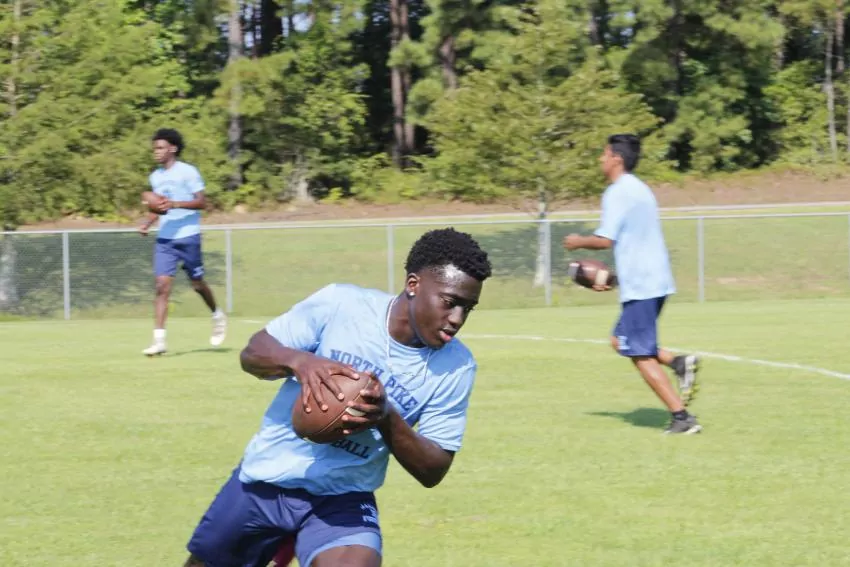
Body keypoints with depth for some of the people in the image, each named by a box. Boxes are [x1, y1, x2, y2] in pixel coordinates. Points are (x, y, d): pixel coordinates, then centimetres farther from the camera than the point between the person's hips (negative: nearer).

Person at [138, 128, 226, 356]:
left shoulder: (187, 172, -7)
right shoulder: (156, 177, 12)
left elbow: (201, 202, -12)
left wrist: (176, 204, -25)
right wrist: (148, 223, 6)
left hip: (188, 237, -4)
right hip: (164, 239, 5)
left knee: (197, 282, 7)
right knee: (162, 285, -9)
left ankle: (217, 316, 37)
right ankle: (159, 340, -14)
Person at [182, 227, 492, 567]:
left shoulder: (456, 367, -12)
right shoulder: (339, 303, -14)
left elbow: (433, 470, -10)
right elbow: (252, 353, -8)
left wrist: (387, 418, -29)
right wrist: (298, 360, -31)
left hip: (343, 500, -1)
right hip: (266, 478, 1)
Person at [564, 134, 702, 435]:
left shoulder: (617, 193, -11)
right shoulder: (640, 189, 18)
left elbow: (604, 240, -18)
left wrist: (578, 242, 2)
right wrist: (614, 277, 26)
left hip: (640, 286, -9)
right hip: (656, 282, 9)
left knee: (641, 356, -4)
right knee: (621, 341, 19)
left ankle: (682, 418, -8)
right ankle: (680, 362, -1)